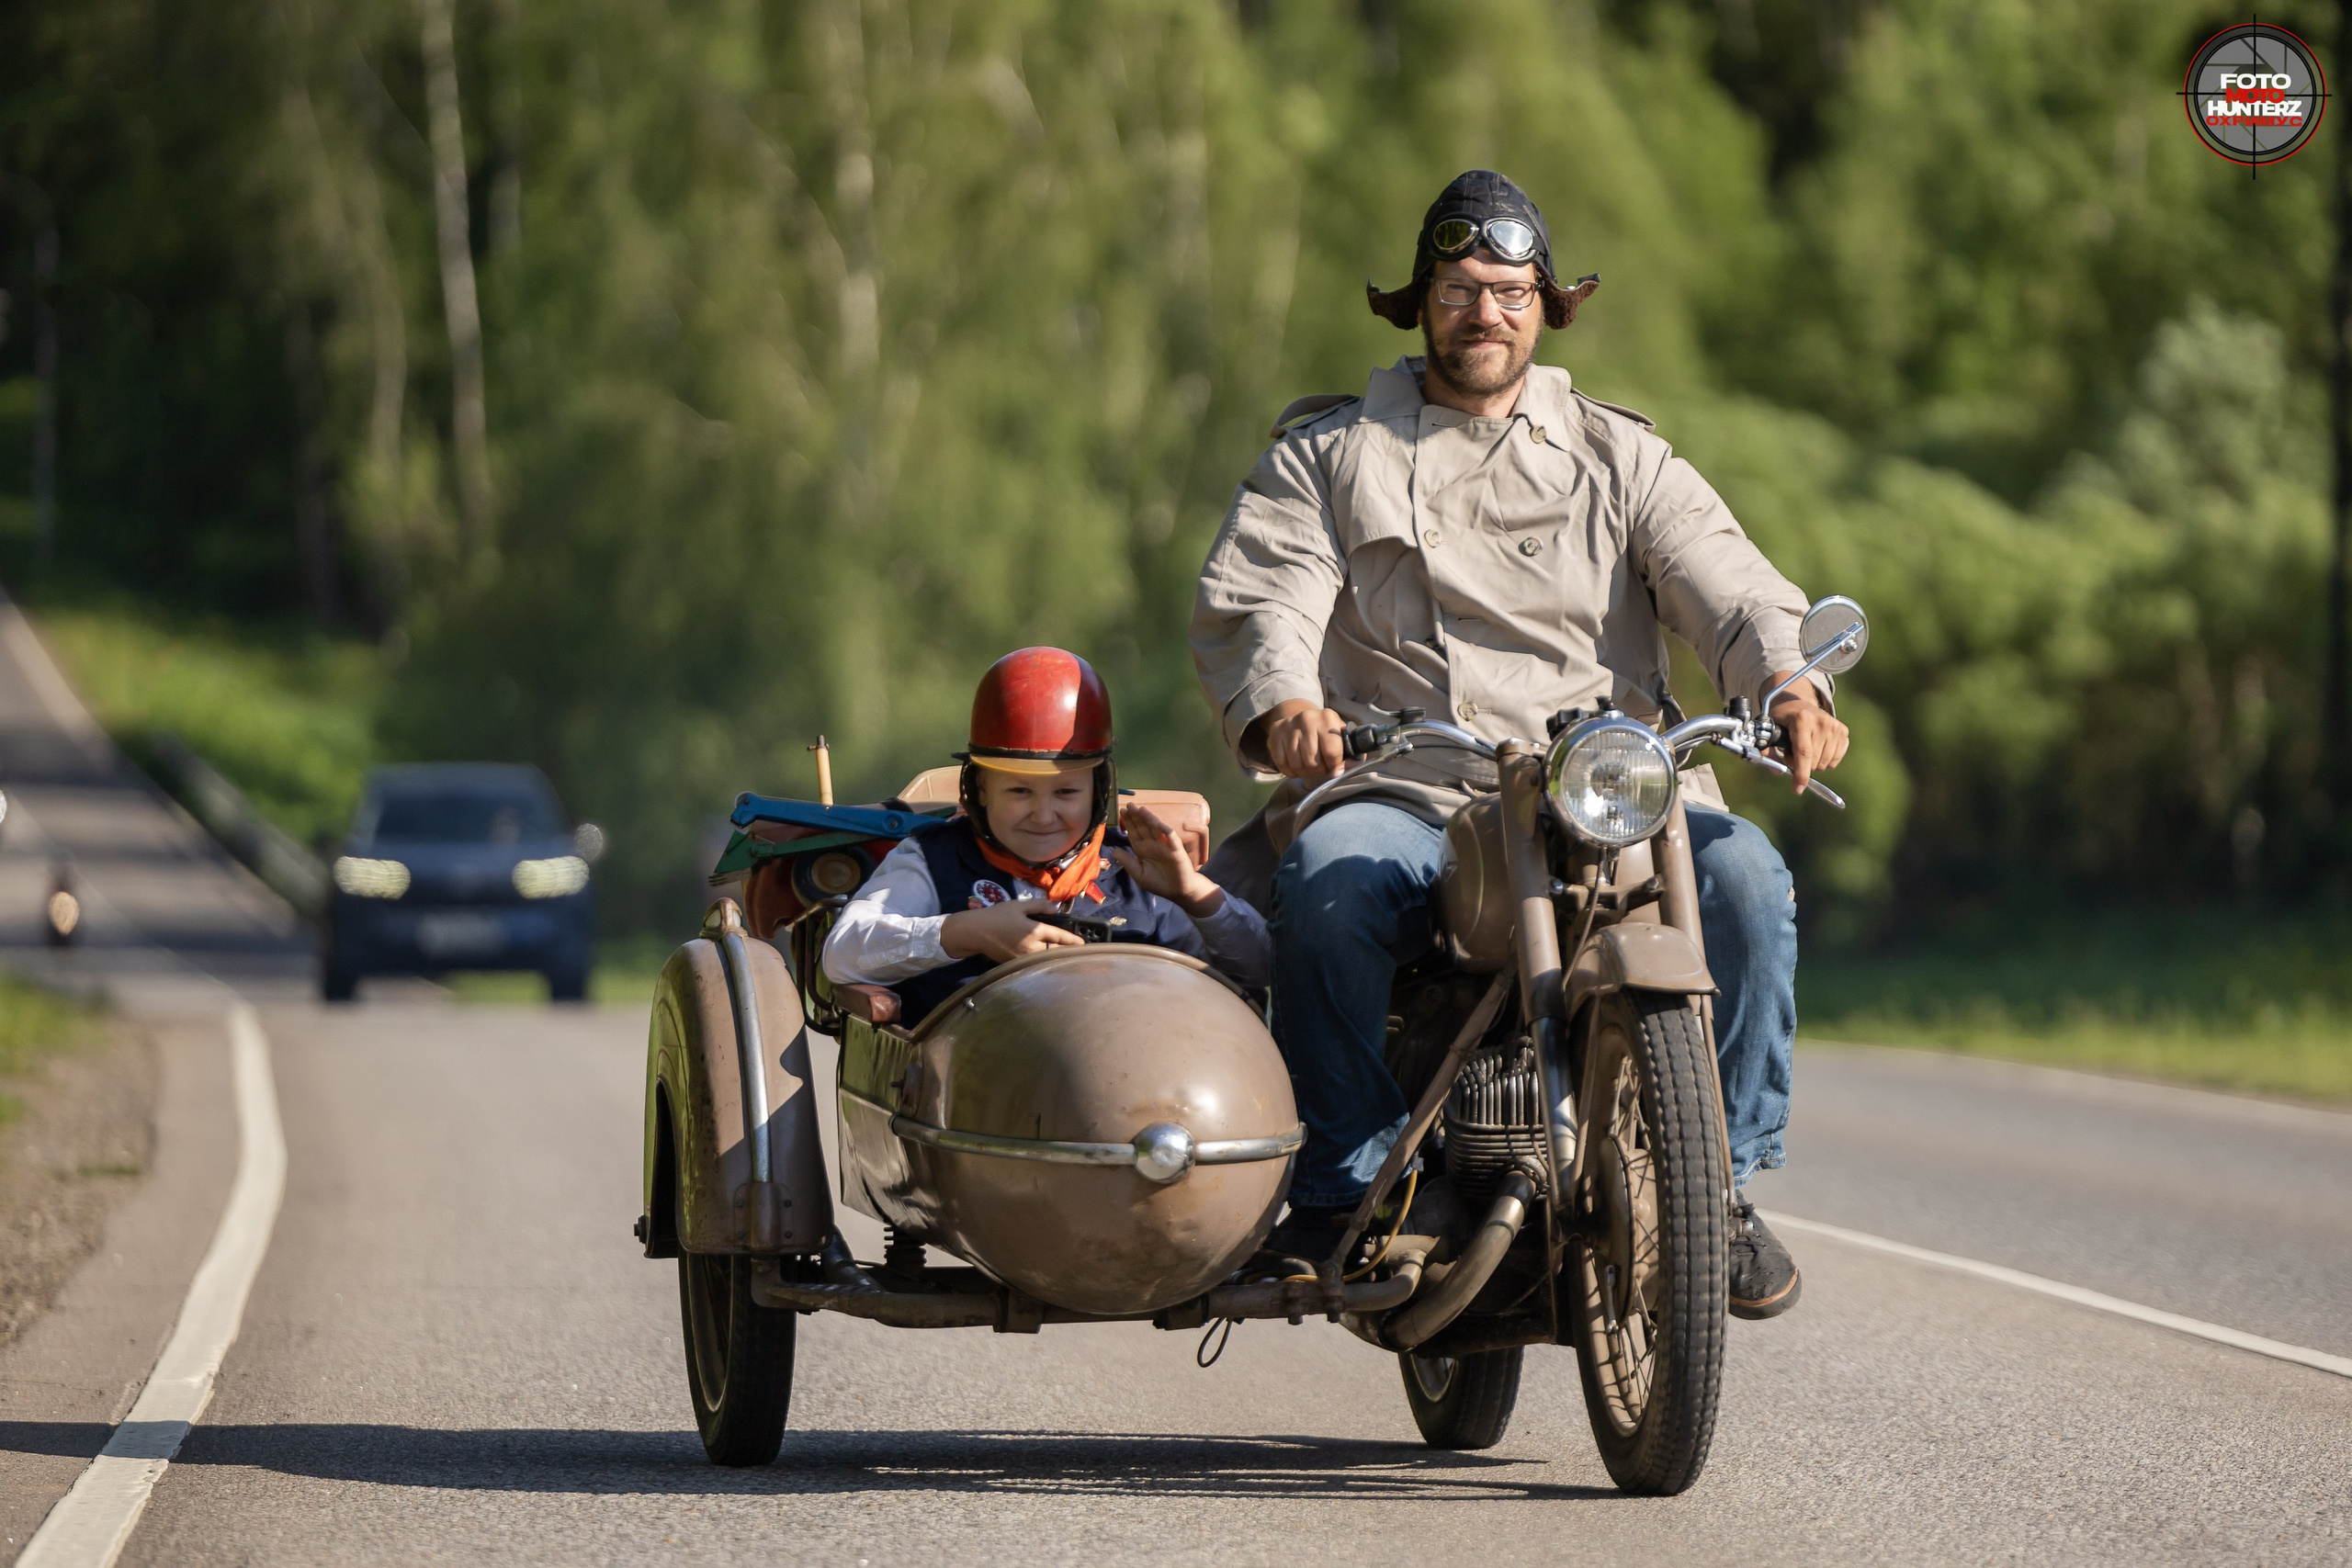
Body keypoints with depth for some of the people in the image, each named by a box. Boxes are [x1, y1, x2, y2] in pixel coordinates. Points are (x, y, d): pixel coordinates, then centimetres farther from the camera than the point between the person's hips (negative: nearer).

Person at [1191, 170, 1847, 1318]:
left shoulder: (1620, 457, 20)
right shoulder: (1327, 455, 17)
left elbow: (1728, 587, 4)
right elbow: (1252, 597, 0)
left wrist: (1788, 684, -20)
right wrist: (1280, 702, -24)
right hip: (1404, 799, -1)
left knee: (1741, 872, -28)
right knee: (1328, 882, -35)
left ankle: (1725, 1180, -16)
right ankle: (1338, 1193, -23)